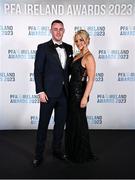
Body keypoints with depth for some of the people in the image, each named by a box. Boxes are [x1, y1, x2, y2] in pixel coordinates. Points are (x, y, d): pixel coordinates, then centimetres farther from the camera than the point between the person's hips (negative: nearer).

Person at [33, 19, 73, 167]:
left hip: (64, 92, 5)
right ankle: (38, 154, 20)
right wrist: (40, 91, -13)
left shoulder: (68, 48, 10)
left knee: (60, 123, 14)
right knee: (43, 124, 5)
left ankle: (57, 150, 32)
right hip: (48, 93, -5)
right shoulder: (43, 48, -4)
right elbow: (38, 71, -8)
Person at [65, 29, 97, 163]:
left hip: (80, 93, -9)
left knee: (79, 122, 3)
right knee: (71, 122, 16)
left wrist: (85, 97, -22)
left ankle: (82, 155, 22)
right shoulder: (76, 56, 13)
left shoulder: (88, 57, -13)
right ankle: (72, 151, 33)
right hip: (72, 92, 9)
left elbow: (91, 80, -18)